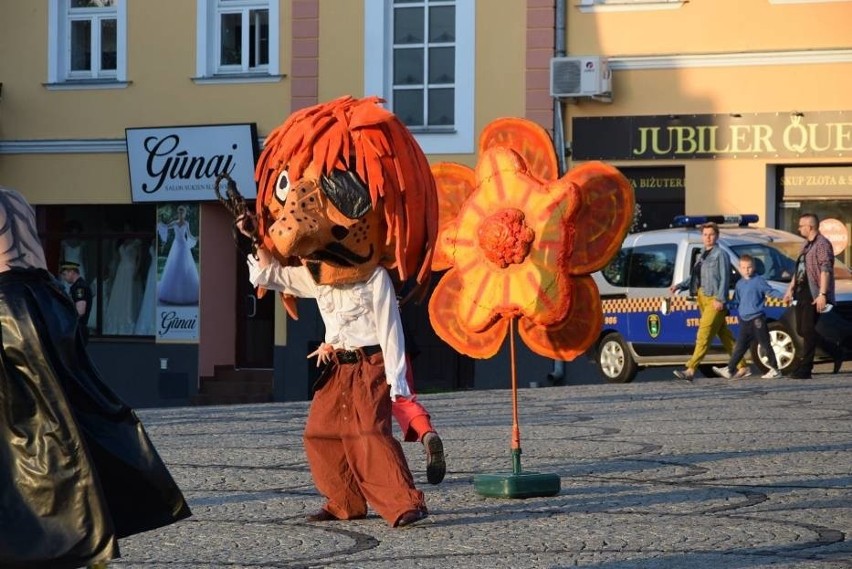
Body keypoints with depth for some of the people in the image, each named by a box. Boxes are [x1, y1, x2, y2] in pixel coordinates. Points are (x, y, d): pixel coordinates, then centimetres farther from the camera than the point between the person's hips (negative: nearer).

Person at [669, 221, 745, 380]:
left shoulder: (720, 254, -5)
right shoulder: (702, 256, 19)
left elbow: (724, 278, -11)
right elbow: (694, 278, 22)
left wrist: (720, 299, -18)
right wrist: (680, 285, 9)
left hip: (715, 300, -9)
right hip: (703, 298, 9)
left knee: (704, 334, -12)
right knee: (725, 335, 11)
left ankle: (690, 370, -18)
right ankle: (742, 367, 16)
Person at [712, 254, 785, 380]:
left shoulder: (759, 281, -5)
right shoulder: (739, 284, 15)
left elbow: (771, 291, -7)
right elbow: (736, 300, 24)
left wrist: (782, 296, -22)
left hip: (757, 319, -6)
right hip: (744, 320, 6)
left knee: (765, 345, 0)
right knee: (740, 347, 8)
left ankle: (775, 370, 7)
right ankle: (729, 370, 8)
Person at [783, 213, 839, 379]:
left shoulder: (822, 244, -11)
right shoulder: (807, 245, 19)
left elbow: (826, 270, -19)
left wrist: (822, 294, -25)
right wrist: (791, 288, 23)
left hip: (814, 295, -10)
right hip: (802, 293, 10)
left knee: (808, 330, -9)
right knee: (801, 330, 10)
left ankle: (805, 368, -6)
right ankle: (835, 354, 21)